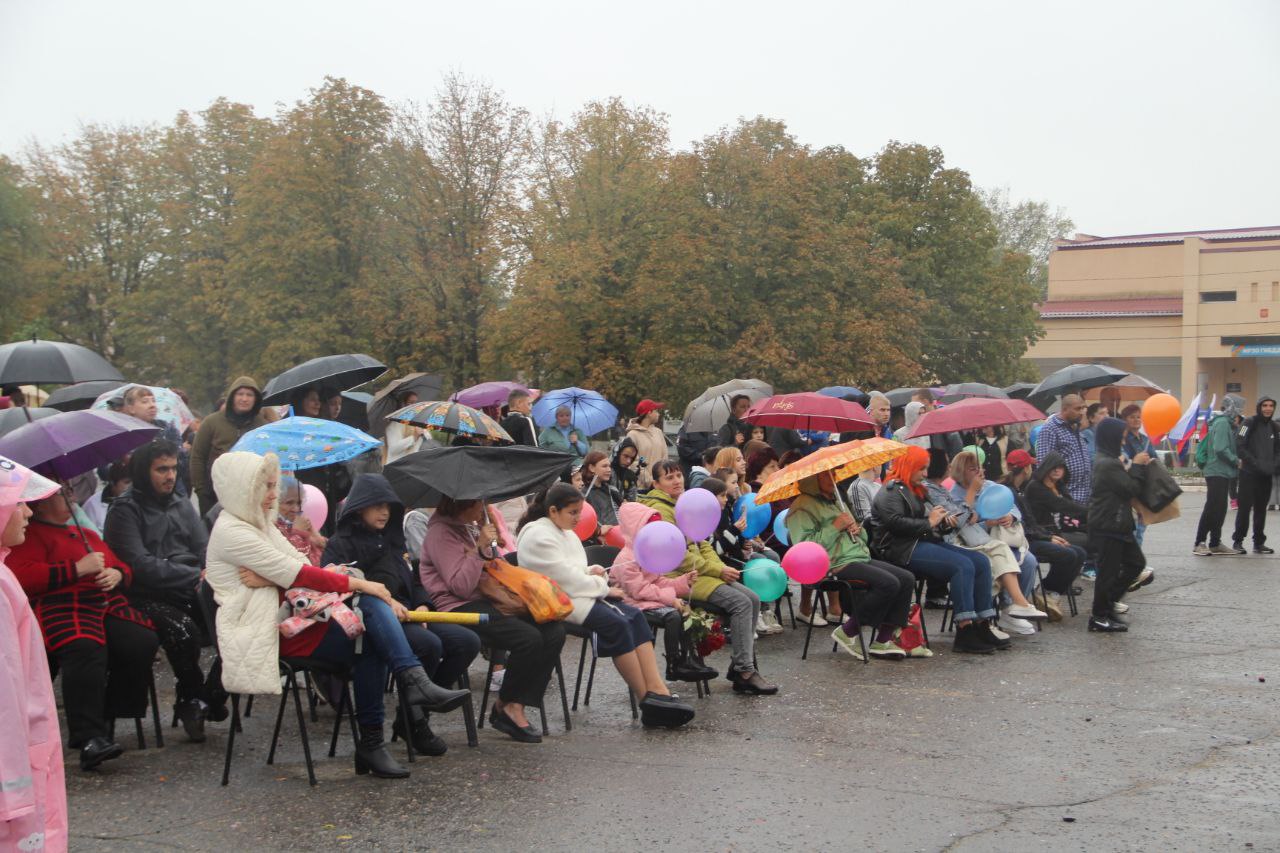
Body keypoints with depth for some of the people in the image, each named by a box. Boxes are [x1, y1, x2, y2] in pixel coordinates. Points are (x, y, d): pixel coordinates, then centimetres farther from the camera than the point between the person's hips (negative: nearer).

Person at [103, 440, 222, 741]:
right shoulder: (125, 510, -1)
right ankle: (190, 699, -6)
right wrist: (195, 575, -14)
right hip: (149, 595, -5)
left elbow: (206, 549, 14)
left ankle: (213, 695, -3)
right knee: (184, 631, -33)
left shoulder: (181, 504, 20)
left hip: (192, 590, 5)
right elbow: (140, 565, -12)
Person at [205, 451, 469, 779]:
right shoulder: (231, 531, -9)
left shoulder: (259, 524, 20)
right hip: (269, 632, -8)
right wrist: (358, 583, -12)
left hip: (288, 618, 8)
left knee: (371, 641, -16)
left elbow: (303, 571, 13)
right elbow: (298, 575, -15)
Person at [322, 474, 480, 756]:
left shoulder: (391, 540, 24)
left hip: (406, 616, 8)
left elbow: (413, 582, 26)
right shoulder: (341, 544, 1)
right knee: (429, 644, -33)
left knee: (467, 642, -12)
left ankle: (416, 716, -4)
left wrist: (422, 605, 2)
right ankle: (412, 722, -12)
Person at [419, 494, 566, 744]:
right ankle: (504, 705, -7)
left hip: (486, 601, 9)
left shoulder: (472, 526, 20)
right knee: (529, 638, -28)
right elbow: (461, 587, -15)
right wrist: (480, 548, -18)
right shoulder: (440, 533, -7)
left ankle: (515, 706, -13)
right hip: (459, 608, -9)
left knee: (554, 632, -13)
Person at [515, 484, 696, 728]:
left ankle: (657, 690, -25)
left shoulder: (567, 534, 20)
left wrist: (591, 573, 2)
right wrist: (604, 588, -8)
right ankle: (648, 702, -21)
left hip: (577, 593, 9)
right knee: (617, 624, -26)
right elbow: (565, 579, -16)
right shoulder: (537, 537, -10)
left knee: (634, 616, -14)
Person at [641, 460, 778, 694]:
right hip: (679, 577, -9)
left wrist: (721, 567, 1)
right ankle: (744, 673, -16)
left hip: (700, 572, 9)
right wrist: (718, 571, -15)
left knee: (753, 599, -1)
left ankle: (741, 664, 3)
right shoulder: (660, 509, -13)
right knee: (740, 602, -20)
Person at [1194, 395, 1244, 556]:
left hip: (1221, 472, 10)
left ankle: (1215, 543, 18)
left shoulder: (1226, 423, 16)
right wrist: (1236, 461, -12)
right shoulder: (1222, 423, -14)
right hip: (1217, 472, -10)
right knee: (1212, 508, -9)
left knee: (1220, 509, 13)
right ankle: (1200, 543, -5)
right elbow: (1220, 449, -22)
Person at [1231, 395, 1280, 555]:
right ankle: (1238, 541, 4)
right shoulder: (1249, 424, -7)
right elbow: (1239, 447, -13)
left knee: (1261, 509, 9)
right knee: (1245, 507, -5)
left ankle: (1259, 543, 16)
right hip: (1249, 474, -5)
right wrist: (1256, 463, -18)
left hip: (1266, 475, 5)